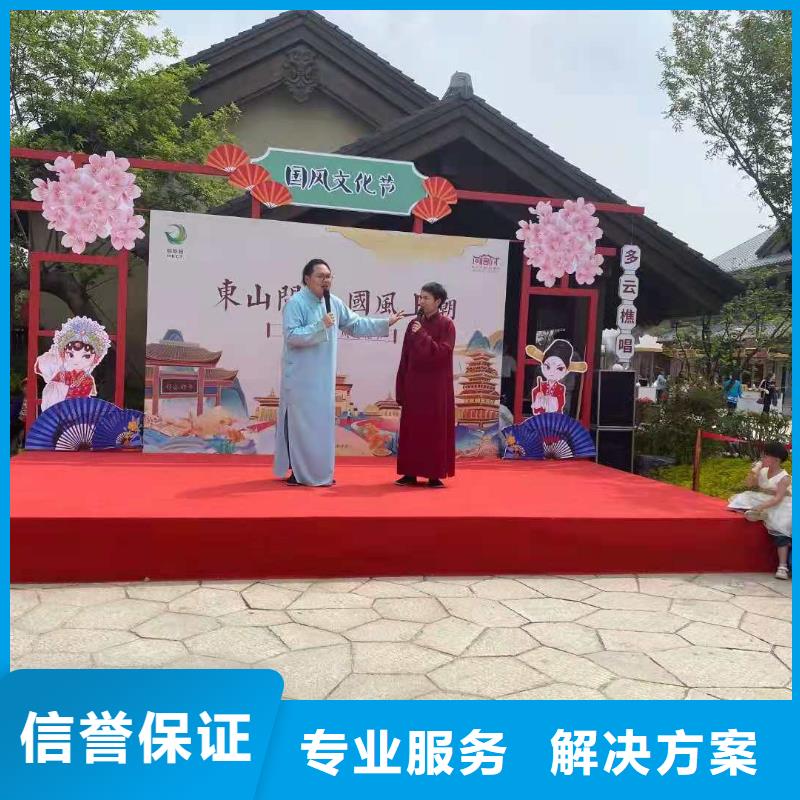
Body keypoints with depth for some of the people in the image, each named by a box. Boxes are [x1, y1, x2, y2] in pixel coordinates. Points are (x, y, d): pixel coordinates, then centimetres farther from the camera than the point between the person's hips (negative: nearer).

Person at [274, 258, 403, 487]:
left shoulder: (334, 303, 7)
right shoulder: (295, 303, -13)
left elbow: (355, 324, 15)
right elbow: (291, 335, -20)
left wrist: (385, 323, 11)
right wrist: (320, 326, -25)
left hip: (323, 376, 7)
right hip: (300, 376, -7)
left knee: (322, 423, 12)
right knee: (300, 423, -2)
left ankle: (318, 471, 23)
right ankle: (298, 472, 7)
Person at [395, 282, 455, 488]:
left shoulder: (446, 325, -5)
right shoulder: (414, 324, 7)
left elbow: (442, 352, -17)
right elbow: (405, 358, 7)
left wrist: (422, 336, -20)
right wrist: (400, 387, 4)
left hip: (436, 387, -4)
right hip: (414, 386, 4)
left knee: (435, 430, 1)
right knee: (411, 429, 5)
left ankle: (435, 475, 9)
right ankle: (410, 473, 13)